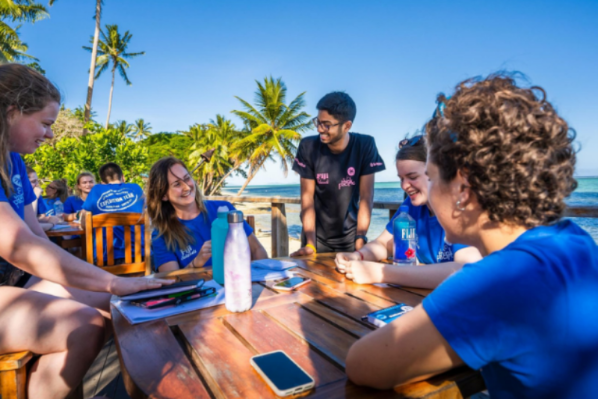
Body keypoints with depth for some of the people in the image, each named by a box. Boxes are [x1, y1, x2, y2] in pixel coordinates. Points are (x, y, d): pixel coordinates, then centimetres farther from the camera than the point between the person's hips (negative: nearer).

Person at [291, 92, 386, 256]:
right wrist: (310, 243, -18)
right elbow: (307, 197, -12)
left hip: (350, 235, 0)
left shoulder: (365, 145, -14)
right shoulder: (308, 147, -13)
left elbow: (366, 197, -12)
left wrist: (360, 240, -18)